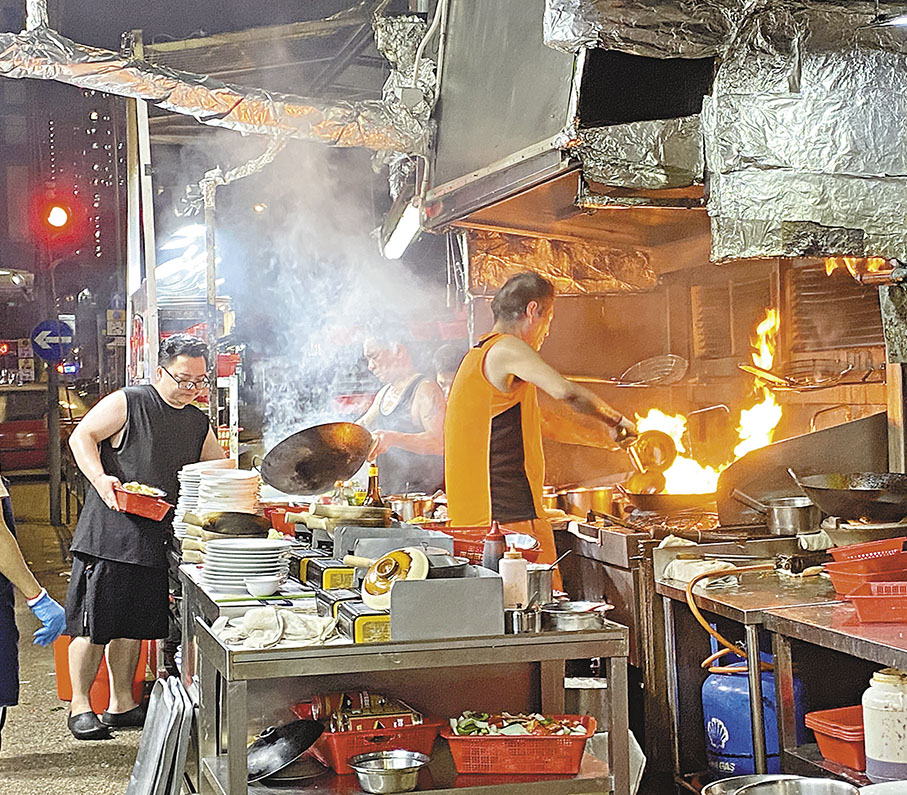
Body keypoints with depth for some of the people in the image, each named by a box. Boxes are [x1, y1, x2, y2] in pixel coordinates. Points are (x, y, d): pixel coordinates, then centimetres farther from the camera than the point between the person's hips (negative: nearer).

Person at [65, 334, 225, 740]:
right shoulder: (128, 402, -6)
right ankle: (80, 707, 11)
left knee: (133, 626, 13)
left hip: (153, 540, 6)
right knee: (93, 623, -1)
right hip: (107, 535, -6)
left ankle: (122, 704, 24)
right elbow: (82, 436, -7)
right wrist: (101, 479, -21)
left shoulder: (199, 424, 14)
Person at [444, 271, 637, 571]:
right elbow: (567, 393, -20)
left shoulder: (478, 355, 23)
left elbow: (545, 420, 30)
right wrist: (618, 421, -3)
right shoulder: (506, 349, -8)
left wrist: (609, 436, 34)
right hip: (512, 515, -10)